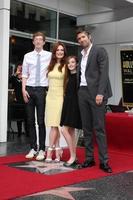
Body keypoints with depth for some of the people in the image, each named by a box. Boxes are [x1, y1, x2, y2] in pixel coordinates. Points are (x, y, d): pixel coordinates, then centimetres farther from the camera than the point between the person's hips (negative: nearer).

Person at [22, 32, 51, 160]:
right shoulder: (27, 56, 8)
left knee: (41, 121, 0)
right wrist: (23, 89, -3)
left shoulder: (49, 56, 1)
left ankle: (42, 149, 10)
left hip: (42, 89, -3)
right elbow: (24, 74, 7)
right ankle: (33, 148, 19)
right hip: (29, 89, 3)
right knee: (30, 120, 7)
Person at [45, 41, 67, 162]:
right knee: (54, 125, 6)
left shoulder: (65, 65, -3)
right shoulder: (51, 65, 12)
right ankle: (57, 149, 13)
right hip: (50, 96, 5)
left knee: (55, 125, -6)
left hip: (60, 97, -5)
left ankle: (50, 151, -2)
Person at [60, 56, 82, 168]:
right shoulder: (68, 76, 15)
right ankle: (74, 158, 14)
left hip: (74, 105, -8)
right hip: (68, 104, 8)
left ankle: (72, 156, -4)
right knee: (71, 131, 8)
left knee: (65, 130, -12)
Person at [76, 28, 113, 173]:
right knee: (86, 128, 7)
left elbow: (104, 73, -9)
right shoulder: (81, 55, 19)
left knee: (99, 128, -7)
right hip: (82, 93, 6)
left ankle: (104, 161, -3)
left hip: (96, 93, -6)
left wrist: (100, 93, -18)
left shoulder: (99, 51, 0)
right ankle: (89, 158, 13)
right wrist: (77, 92, 5)